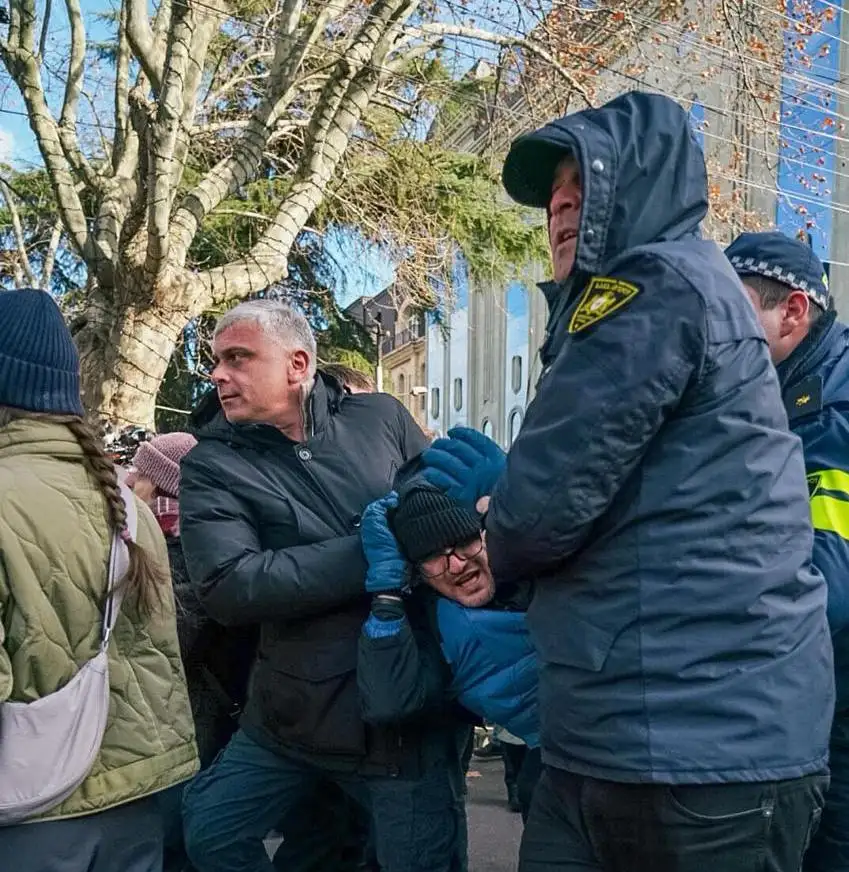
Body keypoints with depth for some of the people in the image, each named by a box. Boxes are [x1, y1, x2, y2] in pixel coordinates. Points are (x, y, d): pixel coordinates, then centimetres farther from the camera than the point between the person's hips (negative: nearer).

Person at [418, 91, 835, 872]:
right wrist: (506, 482, 16)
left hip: (698, 744, -9)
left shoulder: (660, 283, -12)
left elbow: (544, 509, -17)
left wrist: (501, 547, 5)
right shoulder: (648, 296, 21)